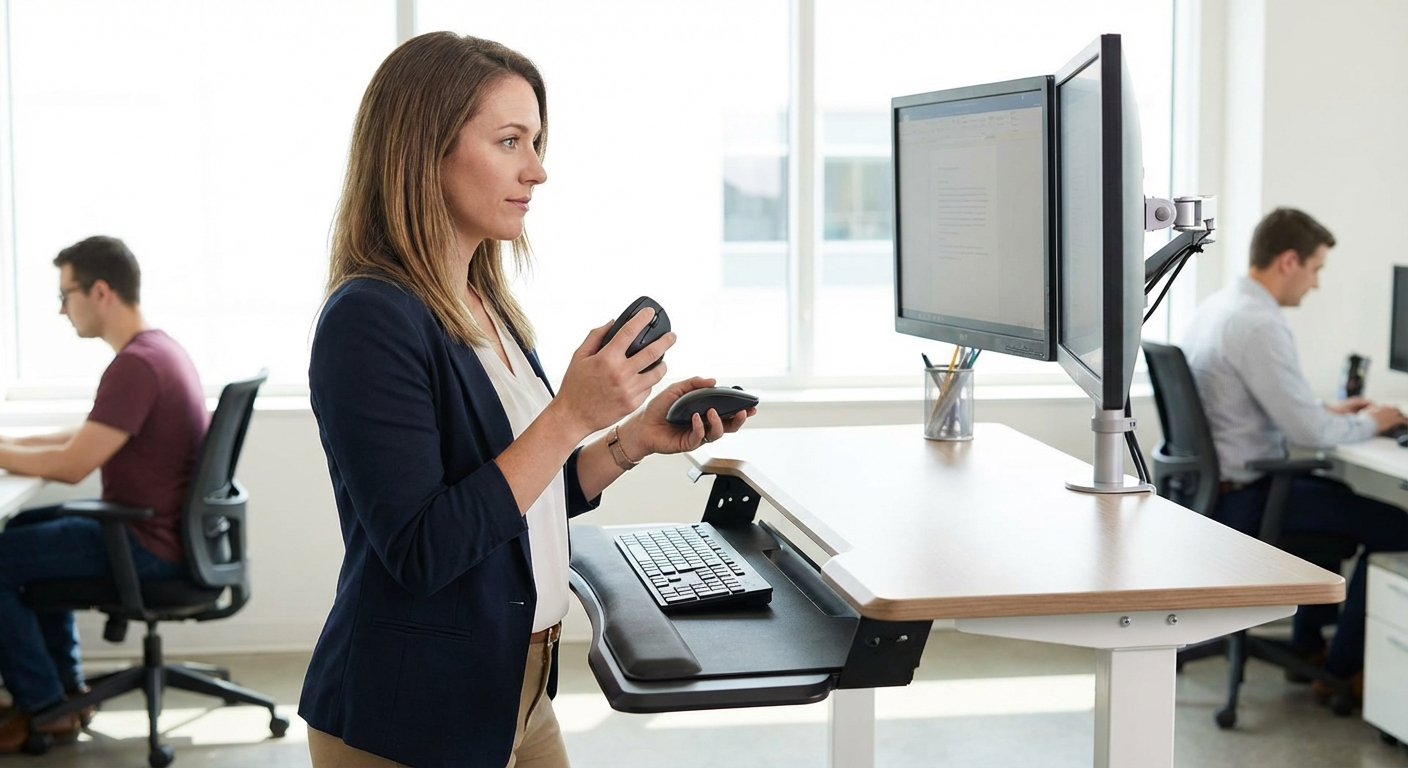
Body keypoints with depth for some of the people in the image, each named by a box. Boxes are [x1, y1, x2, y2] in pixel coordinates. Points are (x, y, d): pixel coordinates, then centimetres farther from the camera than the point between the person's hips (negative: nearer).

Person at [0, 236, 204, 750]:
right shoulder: (159, 348, 8)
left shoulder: (135, 365, -24)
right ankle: (65, 685, 28)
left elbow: (72, 465, -25)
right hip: (167, 528, 10)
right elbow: (94, 436, 19)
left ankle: (43, 709, 7)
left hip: (150, 546, -10)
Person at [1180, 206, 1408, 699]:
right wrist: (1368, 423, -4)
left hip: (1212, 483, 10)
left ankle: (1307, 644, 35)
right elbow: (1308, 432, -22)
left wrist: (1329, 411, 16)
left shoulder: (1217, 306, 8)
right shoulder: (1259, 325, -23)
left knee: (1338, 496, 32)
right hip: (1242, 499, -10)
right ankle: (1342, 671, 8)